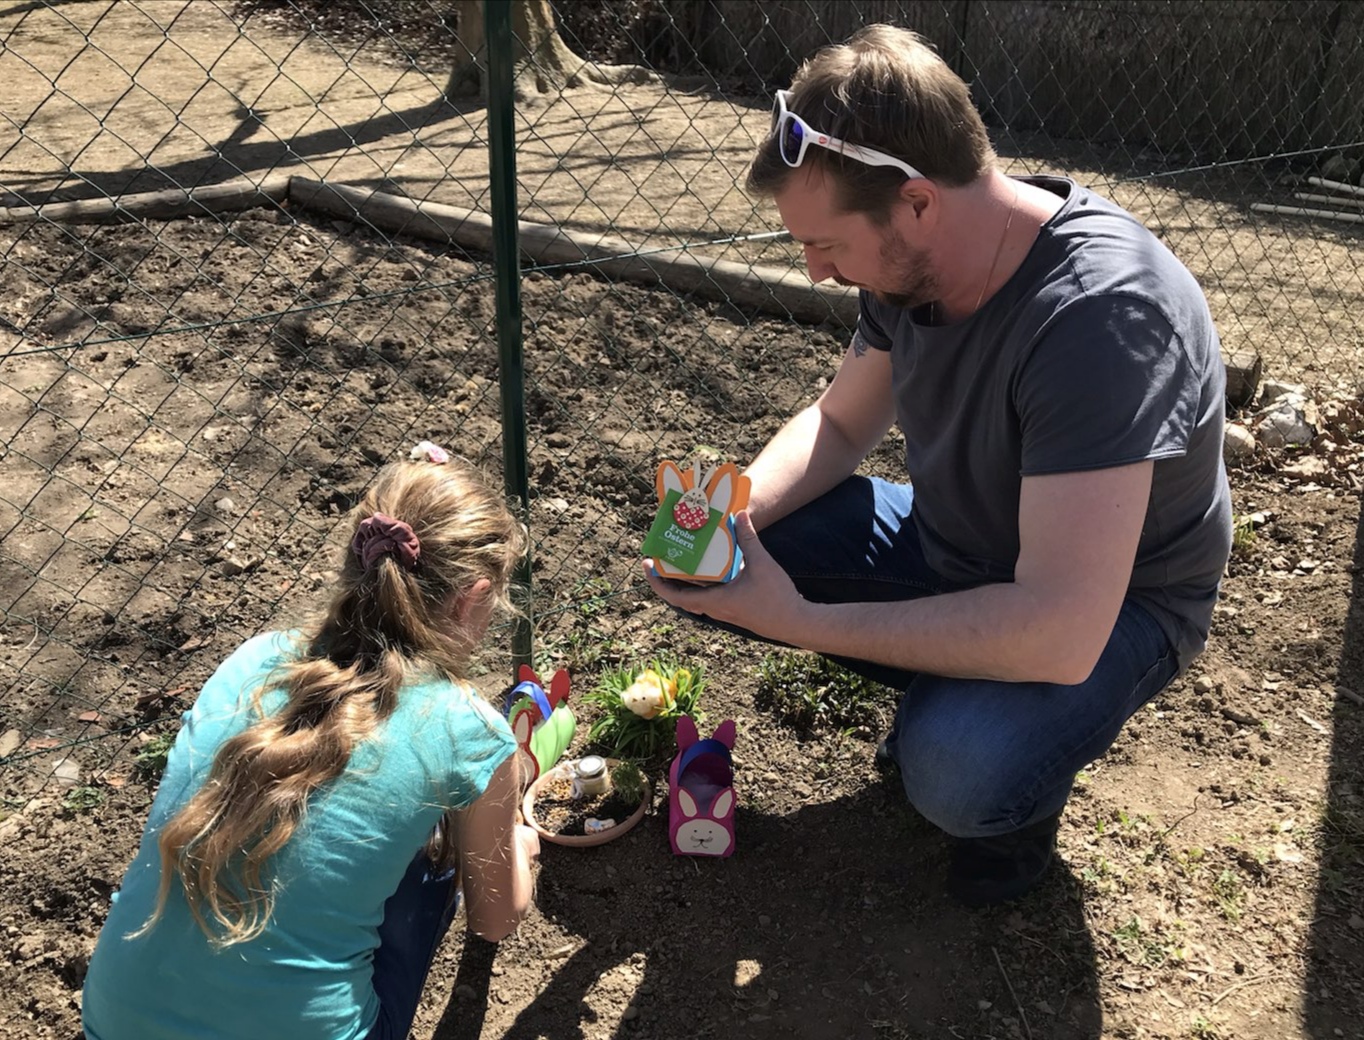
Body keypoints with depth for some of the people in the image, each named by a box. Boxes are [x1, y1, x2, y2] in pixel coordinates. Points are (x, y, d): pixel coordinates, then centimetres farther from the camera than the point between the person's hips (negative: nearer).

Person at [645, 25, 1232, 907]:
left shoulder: (1105, 313, -35)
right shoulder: (913, 260, -11)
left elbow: (1059, 631, -40)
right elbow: (841, 423, 5)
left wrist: (799, 621, -34)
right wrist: (730, 517, -15)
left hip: (1108, 606, -7)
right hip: (949, 544, 7)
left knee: (958, 769, -36)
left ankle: (1024, 752, 2)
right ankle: (948, 693, 8)